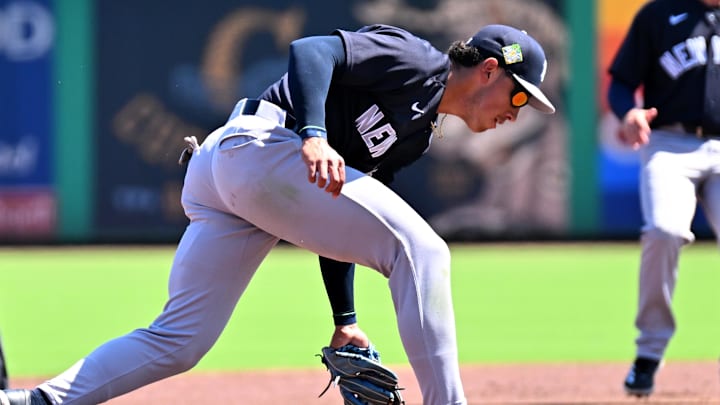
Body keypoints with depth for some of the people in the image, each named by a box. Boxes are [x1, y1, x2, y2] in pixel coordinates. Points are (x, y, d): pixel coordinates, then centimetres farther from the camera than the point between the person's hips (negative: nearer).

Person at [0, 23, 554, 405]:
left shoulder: (419, 134, 27)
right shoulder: (412, 58, 1)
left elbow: (339, 222, 26)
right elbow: (312, 51, -14)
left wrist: (344, 321, 19)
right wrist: (313, 137, -30)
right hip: (261, 146, -10)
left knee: (178, 342, 3)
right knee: (420, 251, -12)